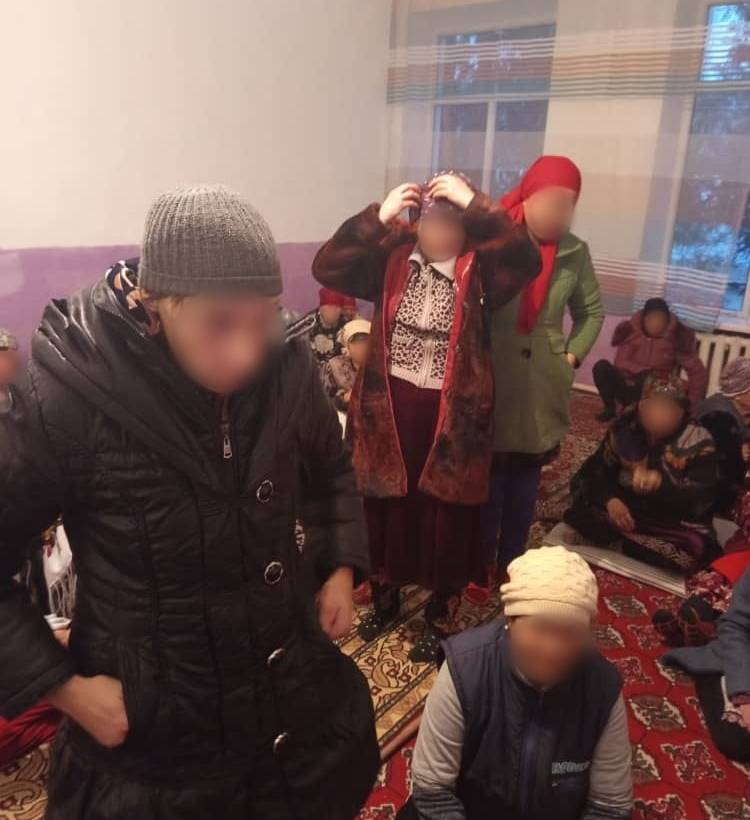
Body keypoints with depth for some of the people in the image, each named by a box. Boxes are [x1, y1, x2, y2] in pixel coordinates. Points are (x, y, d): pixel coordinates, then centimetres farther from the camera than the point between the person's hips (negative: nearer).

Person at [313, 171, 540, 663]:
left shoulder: (479, 268, -6)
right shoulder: (393, 258, 1)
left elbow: (526, 261, -25)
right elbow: (327, 269, -9)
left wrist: (473, 203, -23)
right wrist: (378, 216, -17)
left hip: (451, 414, -2)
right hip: (389, 408, 3)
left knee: (447, 521, 11)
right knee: (385, 510, 19)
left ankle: (440, 622, 35)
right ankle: (385, 601, 45)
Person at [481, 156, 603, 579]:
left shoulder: (575, 251, 1)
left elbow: (592, 311, 15)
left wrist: (573, 354, 6)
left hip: (543, 383, 3)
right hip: (492, 376, -3)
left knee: (526, 481, 15)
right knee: (489, 478, 8)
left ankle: (512, 562, 34)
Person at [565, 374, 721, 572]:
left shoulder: (699, 441, -14)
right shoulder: (623, 427, -7)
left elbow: (702, 500, -20)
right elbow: (593, 472, -4)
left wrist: (662, 482, -41)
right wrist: (610, 499, -26)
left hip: (675, 523, -2)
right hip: (625, 508, 2)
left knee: (694, 549, -35)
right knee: (579, 512, -22)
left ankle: (620, 542, -15)